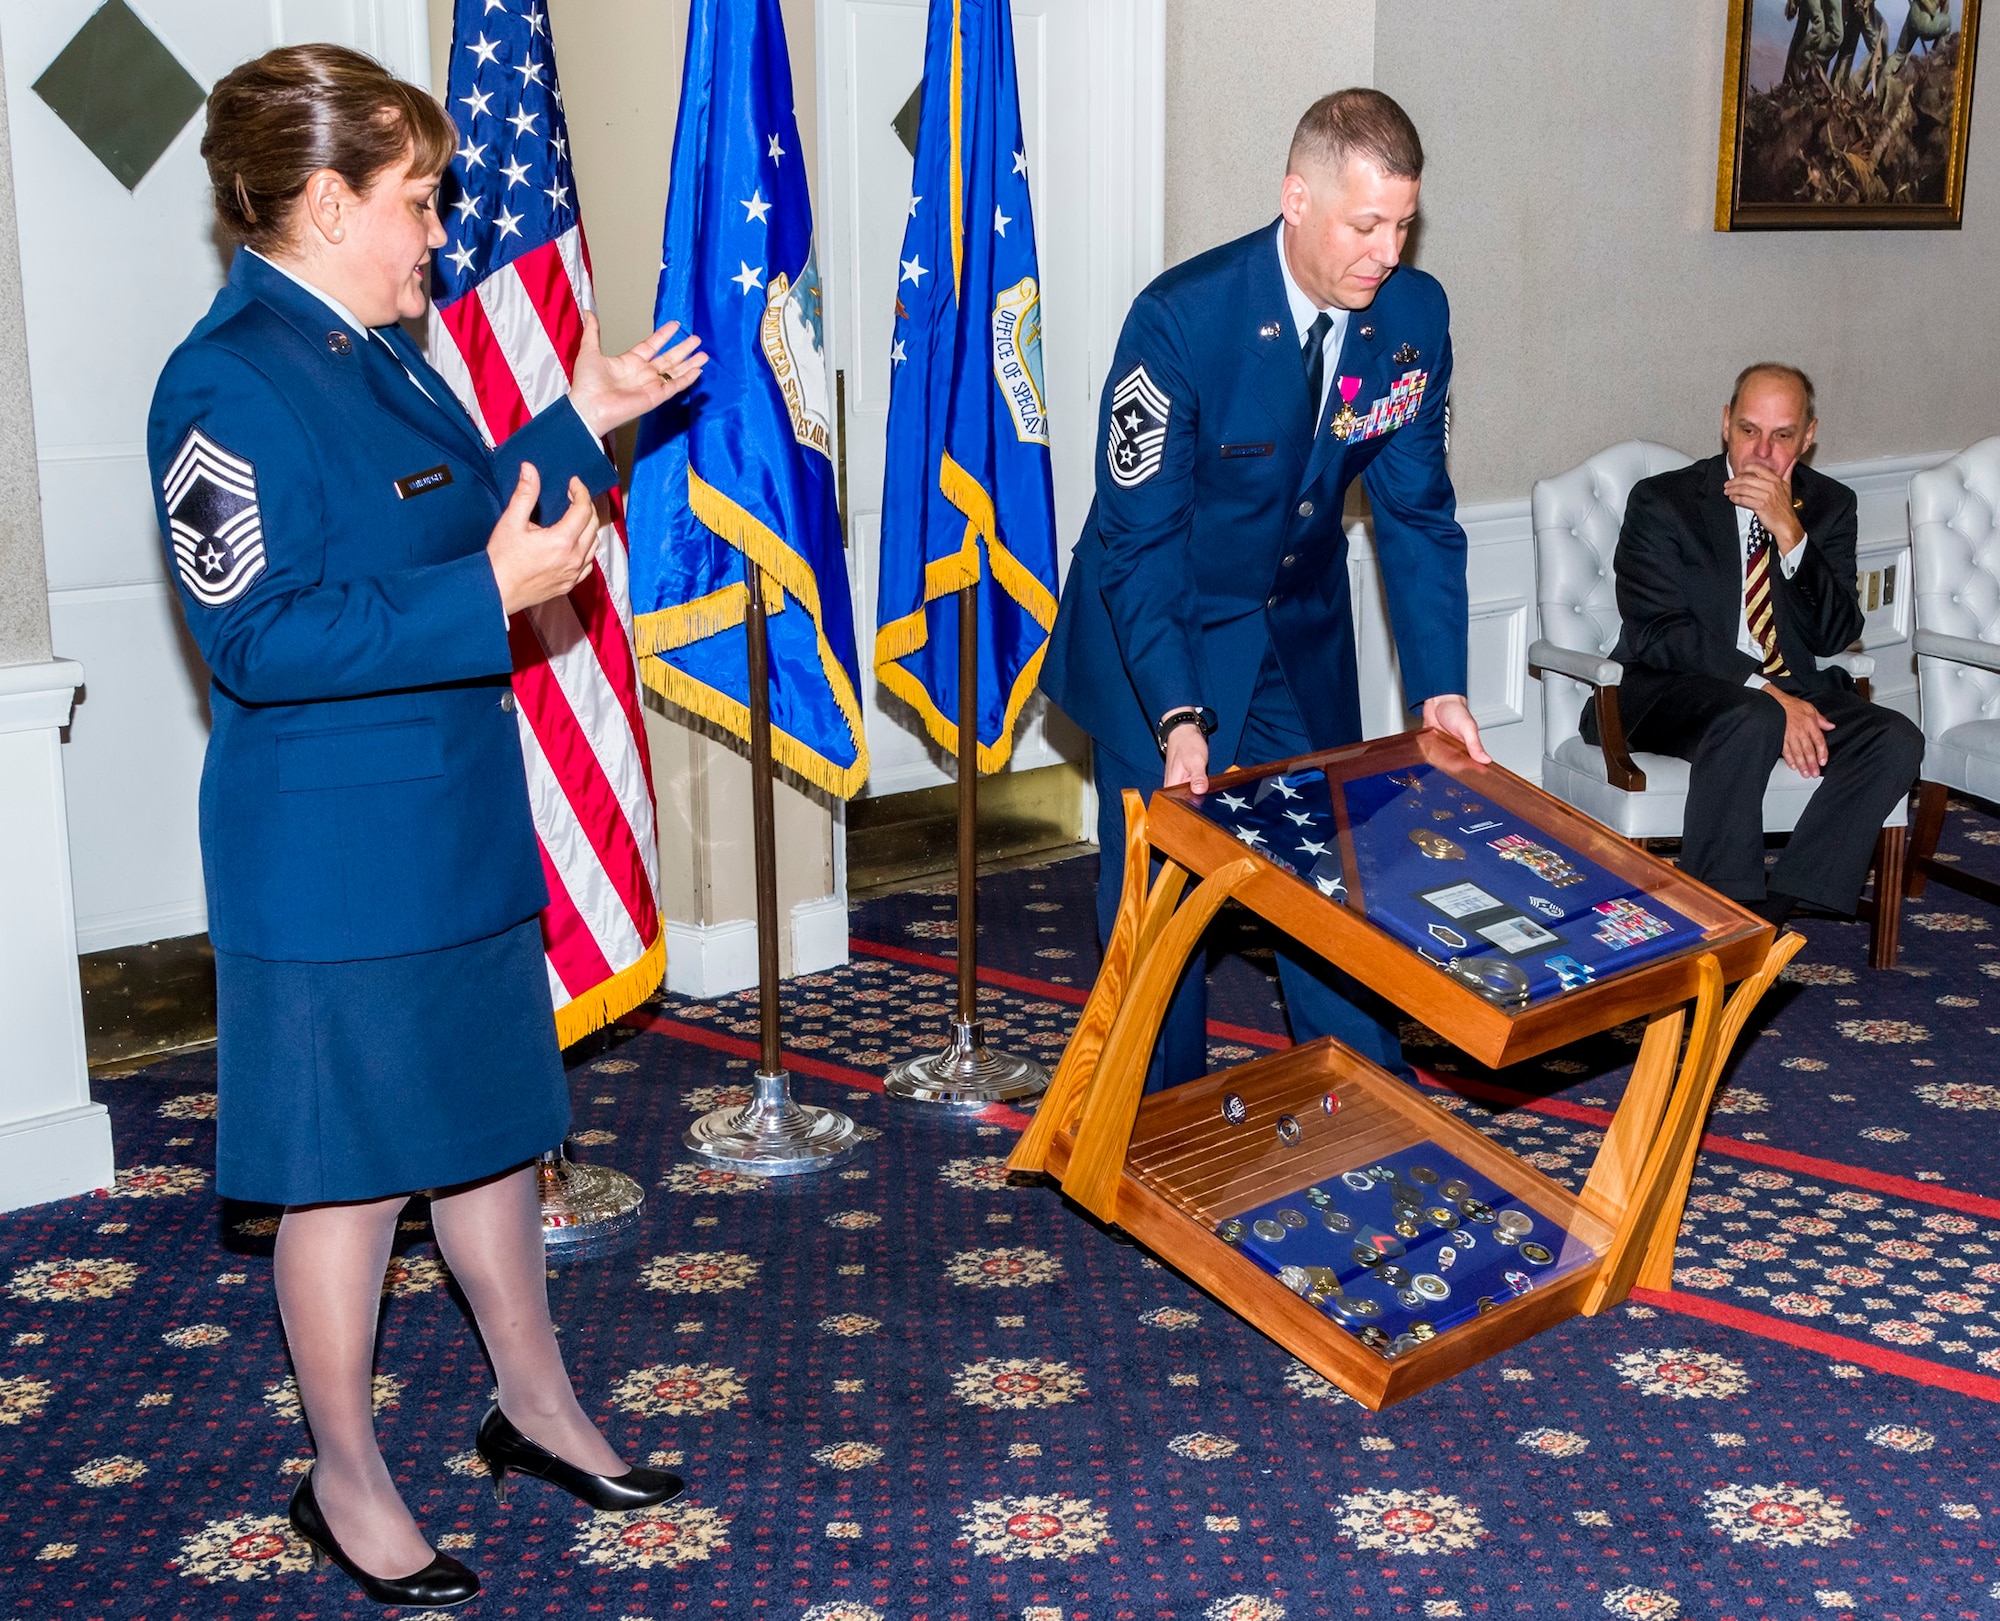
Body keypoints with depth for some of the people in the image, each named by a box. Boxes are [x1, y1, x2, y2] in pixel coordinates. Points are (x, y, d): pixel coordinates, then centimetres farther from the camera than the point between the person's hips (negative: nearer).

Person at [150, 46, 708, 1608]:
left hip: (456, 832, 9)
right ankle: (347, 1481, 24)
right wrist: (489, 594, -26)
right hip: (332, 864, -9)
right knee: (353, 1170, 5)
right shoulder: (232, 386, -19)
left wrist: (583, 422, 16)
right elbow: (260, 638, -25)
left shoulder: (382, 354, 11)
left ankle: (537, 1403, 37)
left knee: (487, 1118, 19)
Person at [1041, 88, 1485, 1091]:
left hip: (1302, 634, 5)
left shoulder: (1414, 315, -11)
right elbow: (1135, 537, -25)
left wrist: (1440, 687, -9)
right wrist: (1179, 718, -33)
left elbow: (1416, 511, -2)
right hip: (1163, 630, -4)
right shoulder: (1182, 319, -27)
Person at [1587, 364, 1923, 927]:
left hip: (1792, 688, 5)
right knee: (1750, 723, -37)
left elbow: (1835, 637, -4)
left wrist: (1790, 533, -17)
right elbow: (1657, 633, -13)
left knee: (1896, 741, -21)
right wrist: (1765, 693, -23)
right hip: (1675, 689, -5)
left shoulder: (1828, 505, 7)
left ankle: (1774, 907, -23)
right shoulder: (1662, 502, -4)